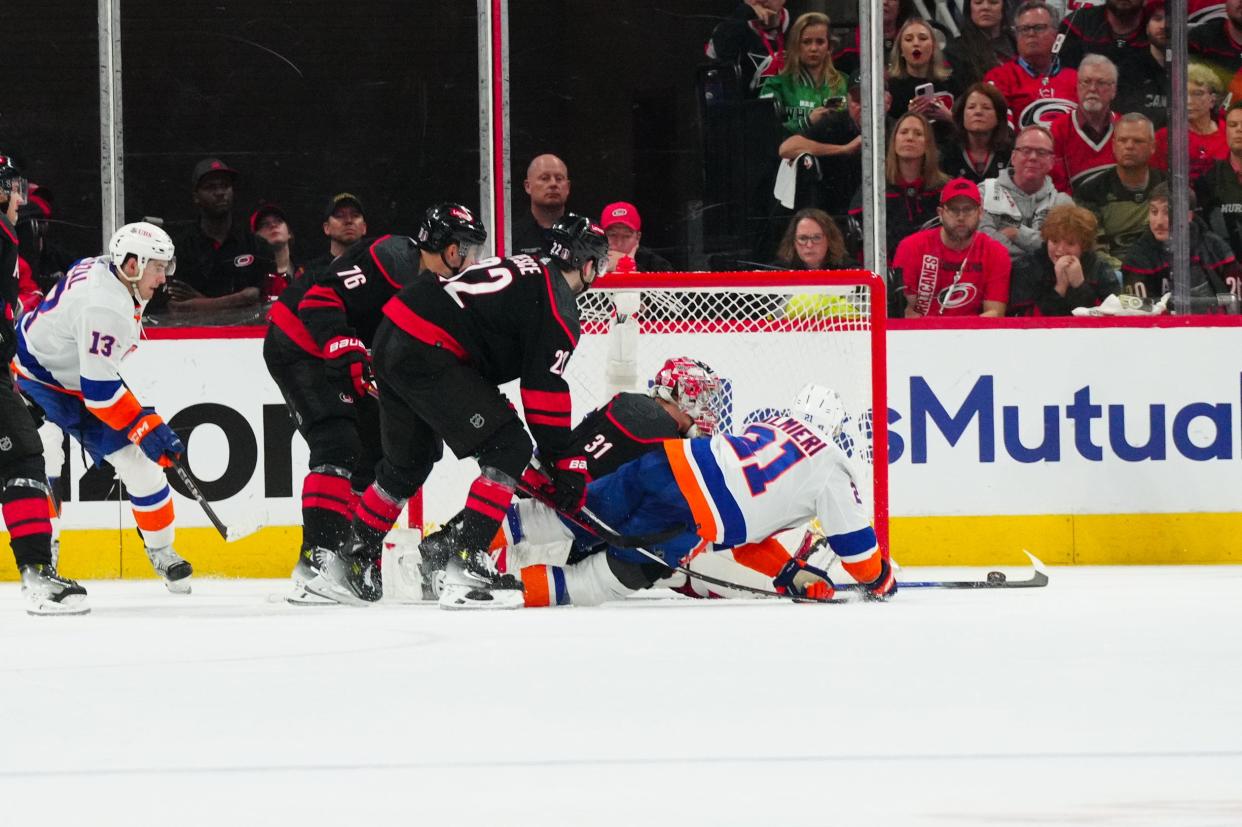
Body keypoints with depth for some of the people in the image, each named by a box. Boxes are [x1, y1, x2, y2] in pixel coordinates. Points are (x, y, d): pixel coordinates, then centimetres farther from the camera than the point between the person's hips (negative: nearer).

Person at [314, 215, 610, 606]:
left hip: (391, 338, 10)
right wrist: (565, 462, -1)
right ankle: (468, 559, -10)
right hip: (428, 354, -10)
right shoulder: (560, 306, -5)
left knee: (410, 460, 25)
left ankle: (352, 560, 32)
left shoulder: (528, 269, 23)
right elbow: (545, 392, -7)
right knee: (508, 448, -5)